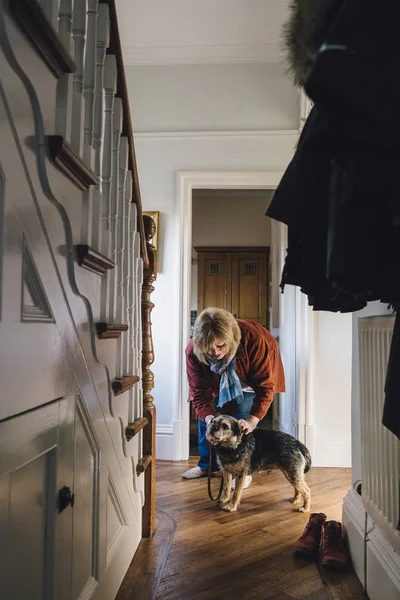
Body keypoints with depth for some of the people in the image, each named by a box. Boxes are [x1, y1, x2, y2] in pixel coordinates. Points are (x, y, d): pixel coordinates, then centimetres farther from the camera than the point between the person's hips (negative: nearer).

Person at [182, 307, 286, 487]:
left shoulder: (253, 339, -44)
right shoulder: (193, 350, -35)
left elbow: (265, 386, -38)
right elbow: (199, 391, -29)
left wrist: (252, 421, -49)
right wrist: (209, 418, -47)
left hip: (250, 380, -3)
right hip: (217, 380, 3)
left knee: (241, 421, -15)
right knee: (205, 416, 2)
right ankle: (207, 464, 23)